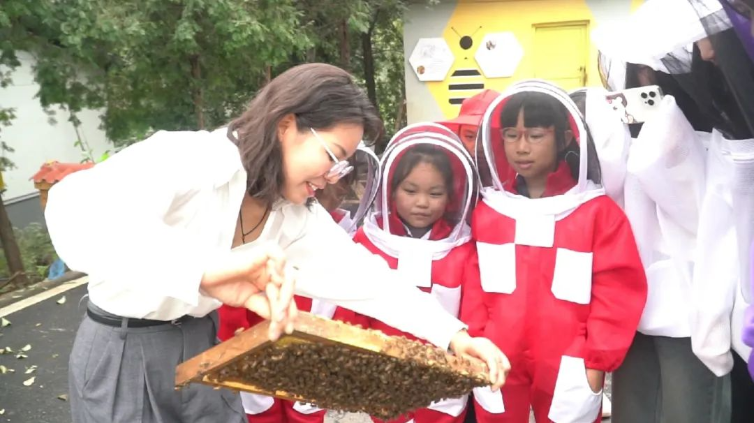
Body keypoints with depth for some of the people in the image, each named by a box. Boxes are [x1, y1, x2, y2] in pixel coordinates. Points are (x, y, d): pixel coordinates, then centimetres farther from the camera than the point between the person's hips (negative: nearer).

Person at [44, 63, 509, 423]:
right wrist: (204, 271, -59)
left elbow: (362, 271, -5)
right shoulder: (189, 157, -27)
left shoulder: (295, 212, -5)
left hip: (201, 342, 6)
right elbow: (74, 207, -43)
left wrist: (453, 334, -14)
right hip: (120, 352, -6)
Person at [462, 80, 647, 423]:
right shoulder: (486, 211, 3)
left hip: (569, 371, -2)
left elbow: (618, 289, -5)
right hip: (497, 369, 2)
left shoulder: (597, 211, -4)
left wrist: (599, 360, -7)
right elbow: (473, 287, 3)